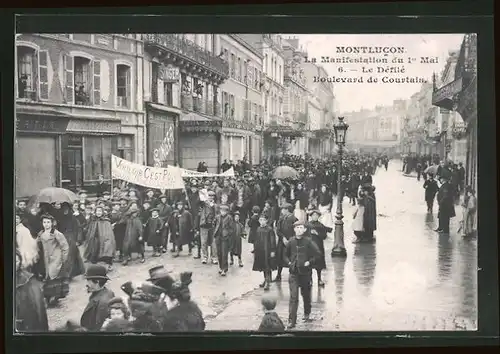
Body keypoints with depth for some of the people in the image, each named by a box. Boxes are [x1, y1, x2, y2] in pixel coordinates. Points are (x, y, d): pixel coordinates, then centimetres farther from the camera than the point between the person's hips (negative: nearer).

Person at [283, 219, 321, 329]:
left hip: (306, 272, -1)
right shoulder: (291, 241, 0)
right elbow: (286, 254, 16)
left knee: (306, 294, 16)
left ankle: (307, 314, 39)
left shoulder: (308, 241, -9)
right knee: (293, 297, -6)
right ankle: (291, 320, -6)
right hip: (294, 273, 1)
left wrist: (309, 262, -13)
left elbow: (318, 254, -10)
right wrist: (289, 262, 1)